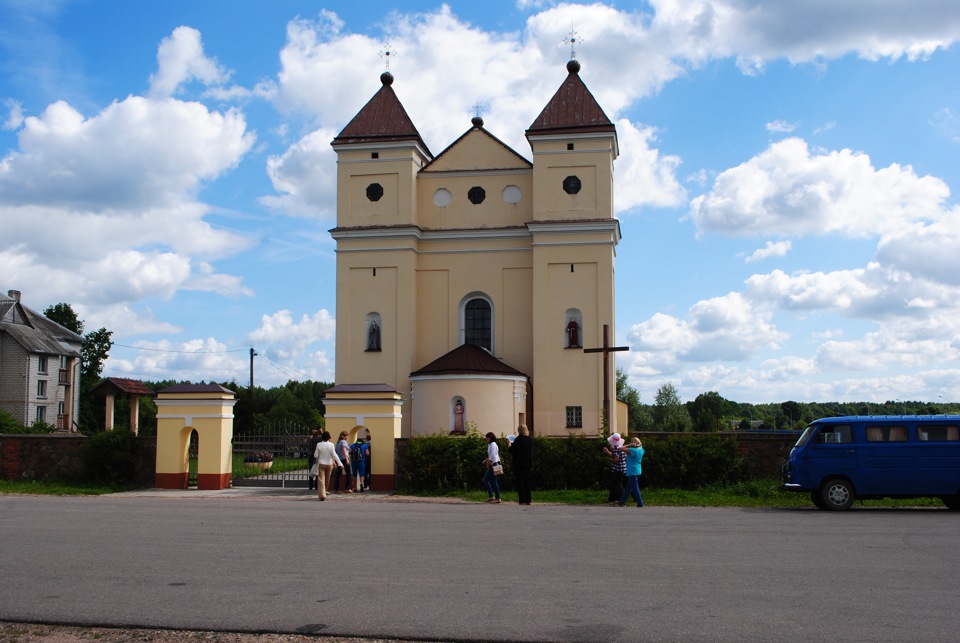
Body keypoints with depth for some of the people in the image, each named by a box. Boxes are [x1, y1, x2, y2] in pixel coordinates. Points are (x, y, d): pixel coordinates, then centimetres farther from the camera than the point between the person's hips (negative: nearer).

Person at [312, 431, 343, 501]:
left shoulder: (319, 444, -6)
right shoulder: (331, 445, -10)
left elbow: (315, 455, -2)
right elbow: (334, 455, -12)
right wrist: (340, 464, -10)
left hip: (321, 464, 0)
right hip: (329, 464, 1)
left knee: (321, 479, -3)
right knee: (327, 479, 17)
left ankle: (322, 495, -16)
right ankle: (324, 492, 32)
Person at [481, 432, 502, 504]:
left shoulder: (493, 445, -14)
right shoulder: (490, 445, 16)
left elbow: (493, 456, -22)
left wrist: (489, 463, -15)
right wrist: (486, 460, 12)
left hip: (494, 464, -10)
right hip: (492, 465, 10)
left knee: (494, 481, -6)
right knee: (485, 480, 13)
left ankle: (498, 499, -1)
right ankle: (491, 497, 15)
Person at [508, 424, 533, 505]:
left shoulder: (518, 439, -14)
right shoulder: (530, 439, 5)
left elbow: (511, 450, -8)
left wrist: (509, 444, 8)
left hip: (519, 464, -6)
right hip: (528, 464, 6)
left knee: (520, 483, -1)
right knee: (527, 482, 12)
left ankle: (522, 501, -4)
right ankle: (528, 500, 11)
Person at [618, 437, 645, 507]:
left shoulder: (633, 450, -21)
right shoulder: (641, 450, 3)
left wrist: (629, 445, -11)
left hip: (632, 472, -9)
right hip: (638, 471, 9)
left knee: (635, 488, -2)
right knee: (628, 487, 16)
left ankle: (640, 503, 1)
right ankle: (622, 501, 24)